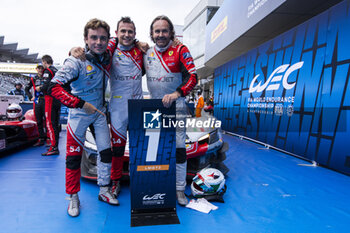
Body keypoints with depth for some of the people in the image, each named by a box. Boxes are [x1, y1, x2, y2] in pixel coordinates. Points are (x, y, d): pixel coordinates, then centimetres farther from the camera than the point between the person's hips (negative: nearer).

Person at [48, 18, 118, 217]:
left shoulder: (107, 58, -2)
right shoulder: (76, 61, -19)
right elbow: (54, 87, -25)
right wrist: (81, 104, -28)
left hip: (99, 111, 5)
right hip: (79, 113, -4)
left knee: (106, 151, 4)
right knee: (74, 155, 3)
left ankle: (104, 191, 22)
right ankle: (73, 197, 22)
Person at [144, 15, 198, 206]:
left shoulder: (180, 50, -2)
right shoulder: (146, 54, 11)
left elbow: (193, 76, -13)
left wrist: (177, 93, -26)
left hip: (175, 106, -3)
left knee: (178, 147, -2)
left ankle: (179, 189, 12)